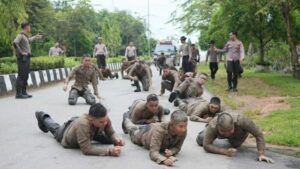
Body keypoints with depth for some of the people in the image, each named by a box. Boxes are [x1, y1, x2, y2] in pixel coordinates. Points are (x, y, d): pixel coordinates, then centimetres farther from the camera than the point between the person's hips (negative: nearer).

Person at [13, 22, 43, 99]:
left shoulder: (25, 36, 19)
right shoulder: (20, 35, -10)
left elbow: (29, 40, 42)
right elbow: (15, 43, -28)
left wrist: (35, 37, 54)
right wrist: (21, 52, -22)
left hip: (27, 58, 9)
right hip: (22, 58, -9)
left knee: (26, 76, 11)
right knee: (21, 76, -9)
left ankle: (24, 92, 18)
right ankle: (18, 93, -8)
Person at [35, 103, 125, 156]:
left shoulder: (104, 118, -38)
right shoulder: (82, 124, -54)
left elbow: (111, 133, -24)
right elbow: (86, 149, -53)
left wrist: (116, 139, -47)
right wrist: (109, 151, -61)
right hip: (65, 134, -3)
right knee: (56, 128, 31)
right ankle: (43, 117, 65)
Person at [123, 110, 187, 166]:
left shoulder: (183, 131, -41)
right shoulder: (159, 130, -53)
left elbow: (177, 147, -28)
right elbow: (153, 152, -58)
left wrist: (171, 151, -51)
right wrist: (164, 160, -77)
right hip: (145, 133, -2)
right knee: (133, 130, 32)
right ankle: (125, 119, 61)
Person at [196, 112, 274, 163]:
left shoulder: (242, 121, -49)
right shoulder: (213, 126, -46)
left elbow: (259, 135, -40)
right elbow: (206, 145, -43)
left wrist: (261, 154, -48)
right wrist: (225, 151, -55)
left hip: (240, 132, 1)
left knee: (235, 145, 29)